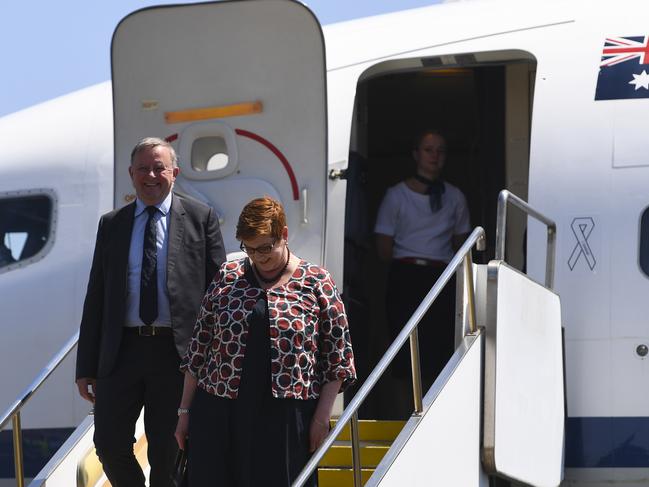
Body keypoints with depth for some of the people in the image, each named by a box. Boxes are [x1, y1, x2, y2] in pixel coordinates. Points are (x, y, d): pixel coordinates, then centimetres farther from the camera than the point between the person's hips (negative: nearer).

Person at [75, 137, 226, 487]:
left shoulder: (201, 218, 4)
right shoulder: (111, 225, 12)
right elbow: (96, 297, 12)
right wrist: (86, 366, 8)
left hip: (178, 351, -2)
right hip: (122, 350, 2)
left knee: (167, 452, 2)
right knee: (110, 445, -1)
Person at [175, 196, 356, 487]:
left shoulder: (316, 283, 2)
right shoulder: (227, 278, 9)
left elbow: (338, 358, 2)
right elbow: (199, 347, 12)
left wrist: (322, 417, -4)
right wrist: (185, 410, 10)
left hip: (286, 421, -2)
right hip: (219, 418, 2)